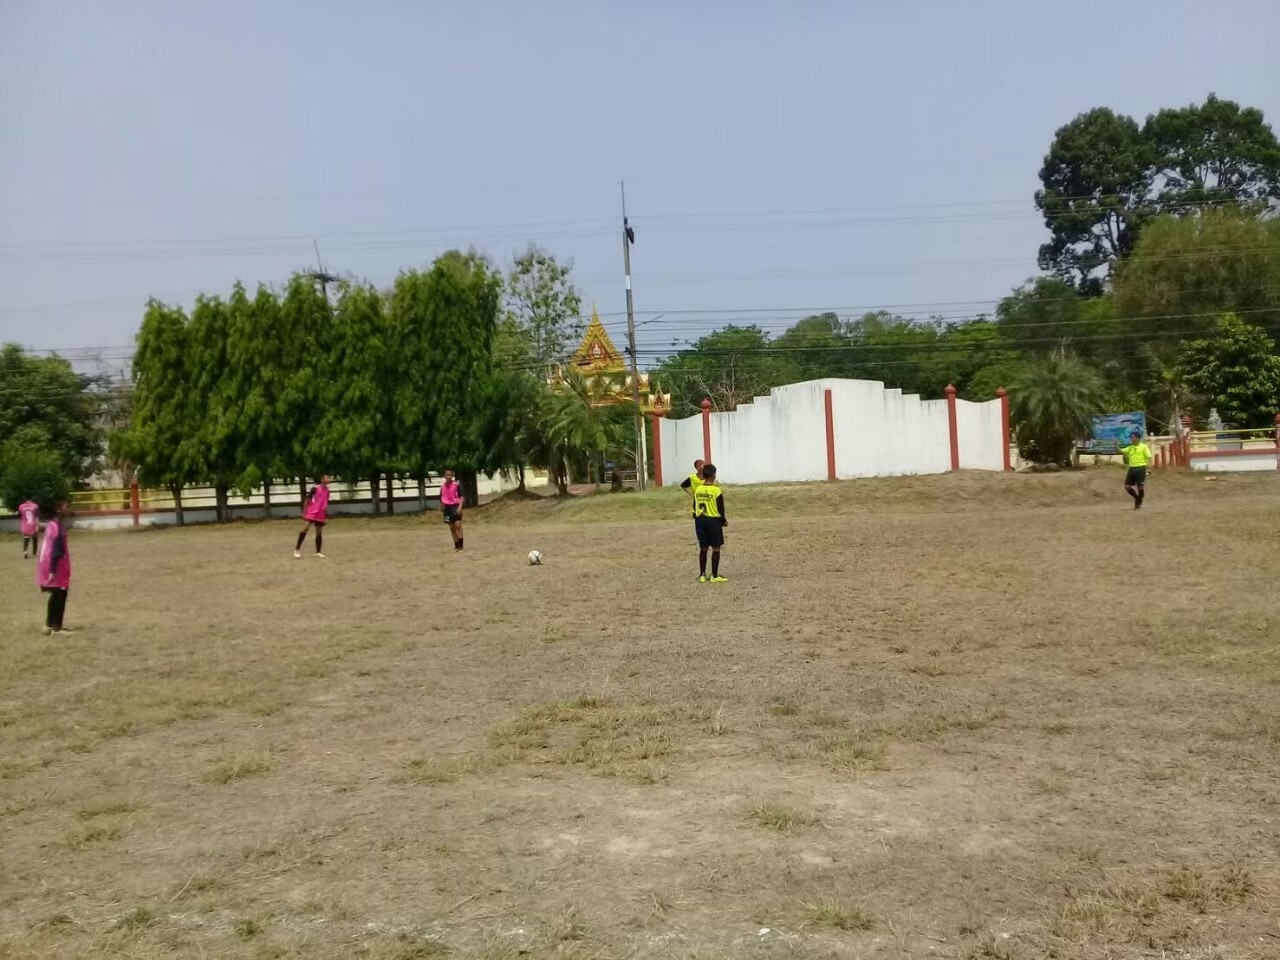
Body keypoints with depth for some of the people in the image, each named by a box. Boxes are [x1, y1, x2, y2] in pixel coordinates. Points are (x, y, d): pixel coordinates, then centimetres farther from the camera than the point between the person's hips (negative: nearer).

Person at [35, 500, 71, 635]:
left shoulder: (53, 523, 10)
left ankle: (49, 625, 21)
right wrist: (53, 570, -24)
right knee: (60, 594, -1)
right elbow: (56, 549, -22)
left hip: (51, 564, 9)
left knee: (56, 594, 16)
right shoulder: (58, 526, -19)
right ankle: (56, 627, 2)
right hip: (57, 566, -9)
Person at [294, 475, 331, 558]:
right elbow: (308, 500, -6)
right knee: (305, 528, -16)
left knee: (319, 533, 6)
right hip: (311, 512, -5)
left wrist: (326, 516, 18)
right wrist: (304, 512, -10)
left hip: (321, 515, 5)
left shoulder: (327, 490, 10)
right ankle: (297, 550, -9)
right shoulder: (315, 488, -8)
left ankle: (318, 552, 13)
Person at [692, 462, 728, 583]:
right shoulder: (716, 490, -13)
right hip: (713, 520, -5)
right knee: (715, 548, 3)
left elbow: (695, 508, 7)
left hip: (700, 520, 5)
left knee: (703, 548, 12)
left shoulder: (697, 490, 2)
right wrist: (724, 521, 6)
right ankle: (714, 576, 4)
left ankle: (702, 575, 14)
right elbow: (720, 509, -10)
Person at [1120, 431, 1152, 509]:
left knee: (1140, 487, -1)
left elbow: (1149, 457, -7)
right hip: (1132, 468, 6)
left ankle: (1139, 504, 9)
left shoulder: (1144, 447, -2)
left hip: (1140, 468, -6)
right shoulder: (1130, 448, 14)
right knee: (1127, 486, 1)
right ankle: (1137, 498, 23)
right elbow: (1120, 452, 12)